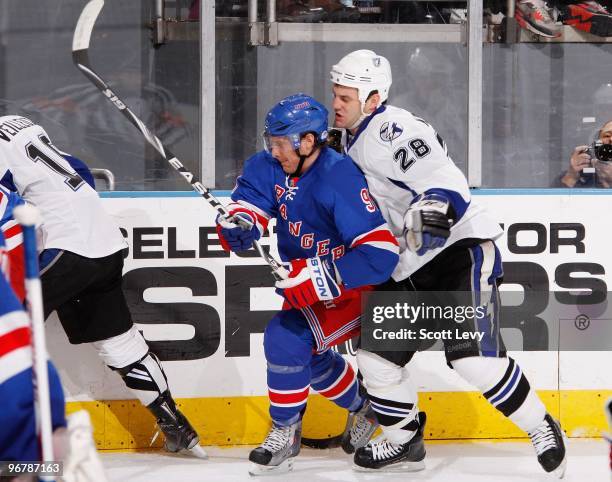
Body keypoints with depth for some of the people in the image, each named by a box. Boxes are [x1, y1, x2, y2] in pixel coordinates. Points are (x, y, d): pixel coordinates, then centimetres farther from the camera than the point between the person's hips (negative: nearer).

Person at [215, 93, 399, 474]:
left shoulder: (340, 181, -32)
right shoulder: (275, 167, -9)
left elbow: (379, 254, -36)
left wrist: (317, 276, -40)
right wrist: (239, 226, -27)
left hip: (357, 285, -9)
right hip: (311, 282, 9)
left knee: (288, 338, -22)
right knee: (309, 354, 21)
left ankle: (285, 433, -7)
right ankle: (363, 407, 45)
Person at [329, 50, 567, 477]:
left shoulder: (392, 130, -17)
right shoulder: (355, 141, 14)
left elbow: (445, 180, -29)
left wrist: (436, 207, -47)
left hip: (460, 247, -10)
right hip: (411, 266, 10)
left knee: (473, 357, -21)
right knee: (377, 352, 4)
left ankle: (543, 430, -6)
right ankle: (404, 442, 19)